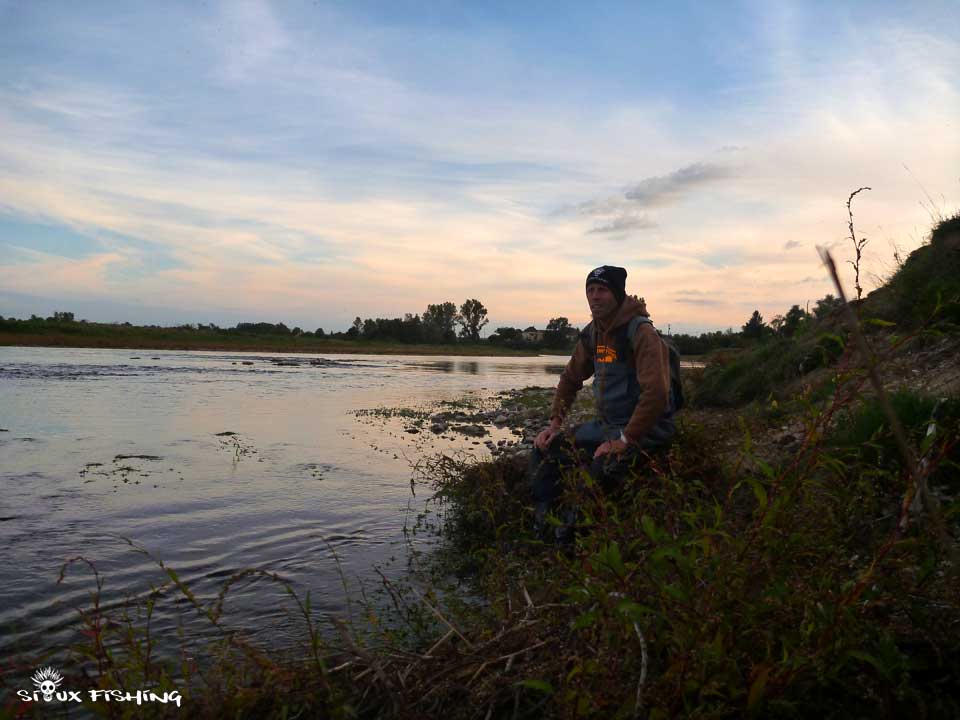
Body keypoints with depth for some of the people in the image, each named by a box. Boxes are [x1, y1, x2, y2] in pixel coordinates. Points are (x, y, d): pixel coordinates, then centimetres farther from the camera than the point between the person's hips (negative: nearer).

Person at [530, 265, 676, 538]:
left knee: (603, 468, -34)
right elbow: (570, 378, 18)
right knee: (545, 450, 1)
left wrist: (624, 441, -26)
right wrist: (555, 423, 8)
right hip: (605, 424, 8)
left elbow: (656, 393, -27)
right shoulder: (592, 333, 6)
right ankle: (542, 527, 8)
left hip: (644, 429, -8)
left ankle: (572, 534, -12)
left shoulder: (640, 332, -19)